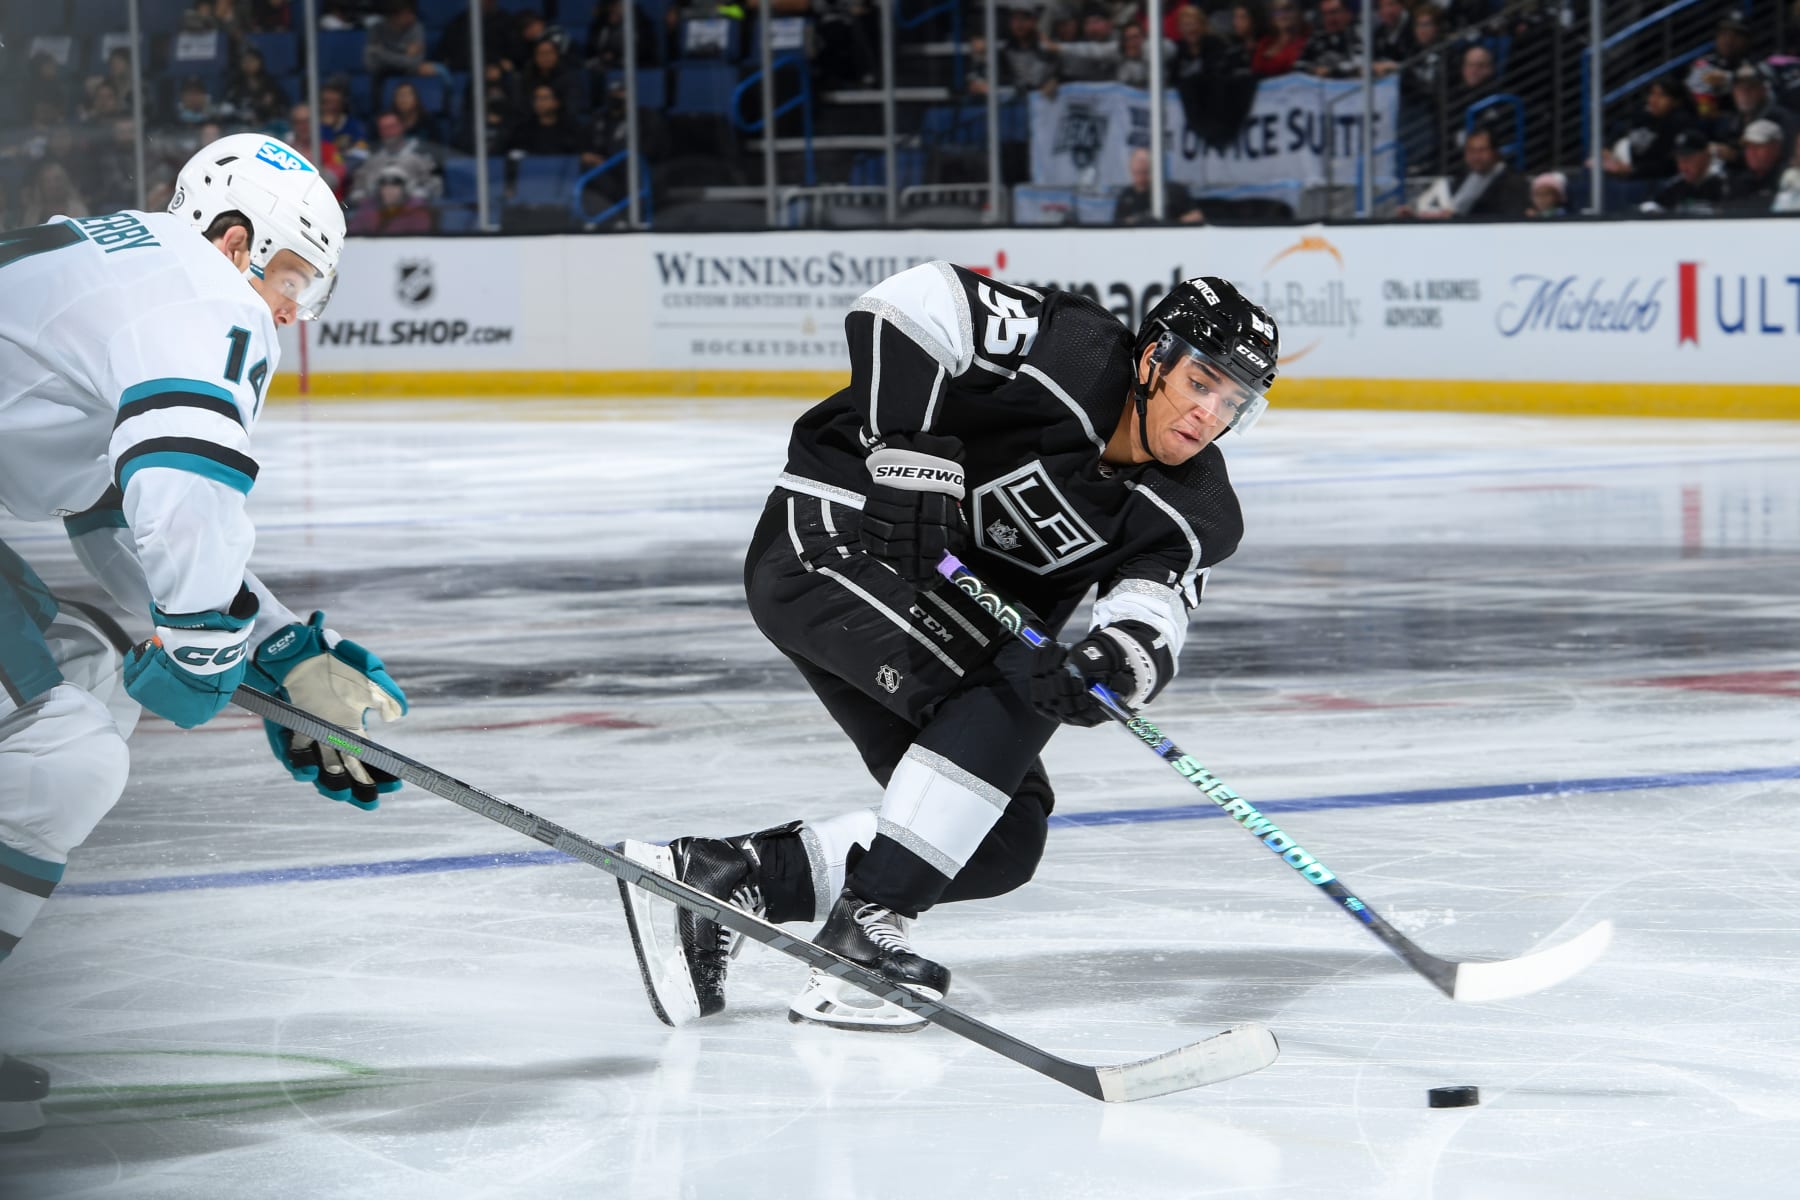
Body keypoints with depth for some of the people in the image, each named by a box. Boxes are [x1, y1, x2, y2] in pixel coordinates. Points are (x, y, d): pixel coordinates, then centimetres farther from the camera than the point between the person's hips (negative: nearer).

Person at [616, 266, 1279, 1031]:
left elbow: (1151, 627, -17)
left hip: (946, 599, 8)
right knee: (1012, 690, -26)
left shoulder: (1193, 514, -2)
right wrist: (909, 452, -30)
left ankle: (719, 874, 2)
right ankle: (858, 937, -24)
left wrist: (1112, 660, -40)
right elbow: (906, 305, -26)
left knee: (1004, 840, 1)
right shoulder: (1072, 357, -21)